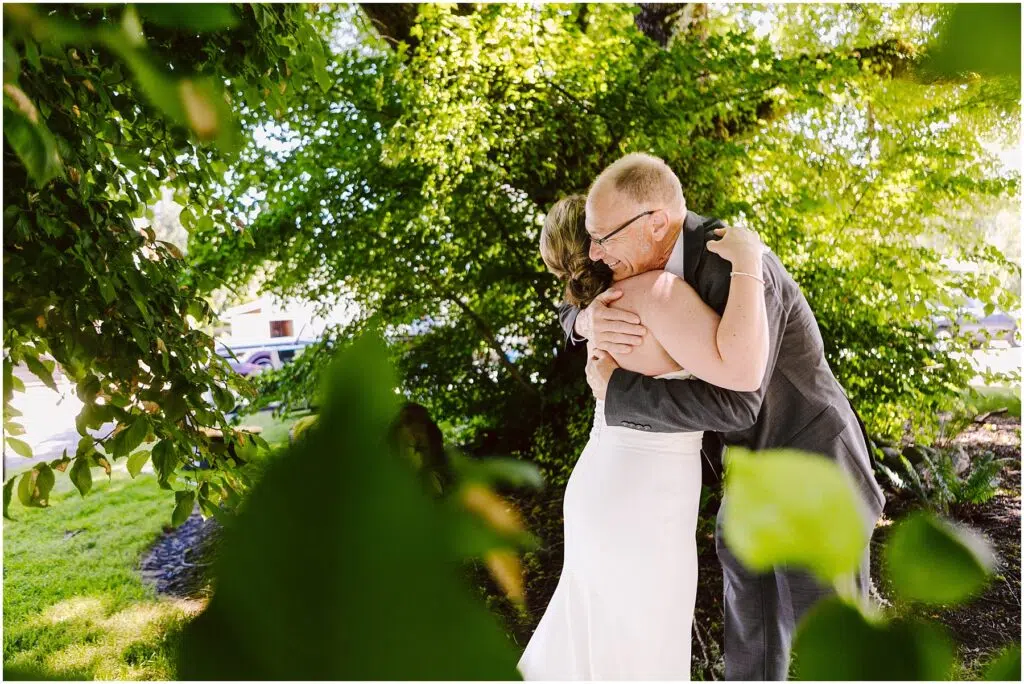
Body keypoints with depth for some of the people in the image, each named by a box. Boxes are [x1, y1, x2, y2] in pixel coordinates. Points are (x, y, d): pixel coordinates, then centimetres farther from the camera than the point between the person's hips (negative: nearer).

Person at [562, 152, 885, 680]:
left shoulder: (737, 266, -31)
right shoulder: (661, 254, -5)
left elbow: (734, 403, -36)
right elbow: (569, 310, 2)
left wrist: (616, 388, -27)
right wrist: (589, 320, -24)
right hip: (754, 463, 8)